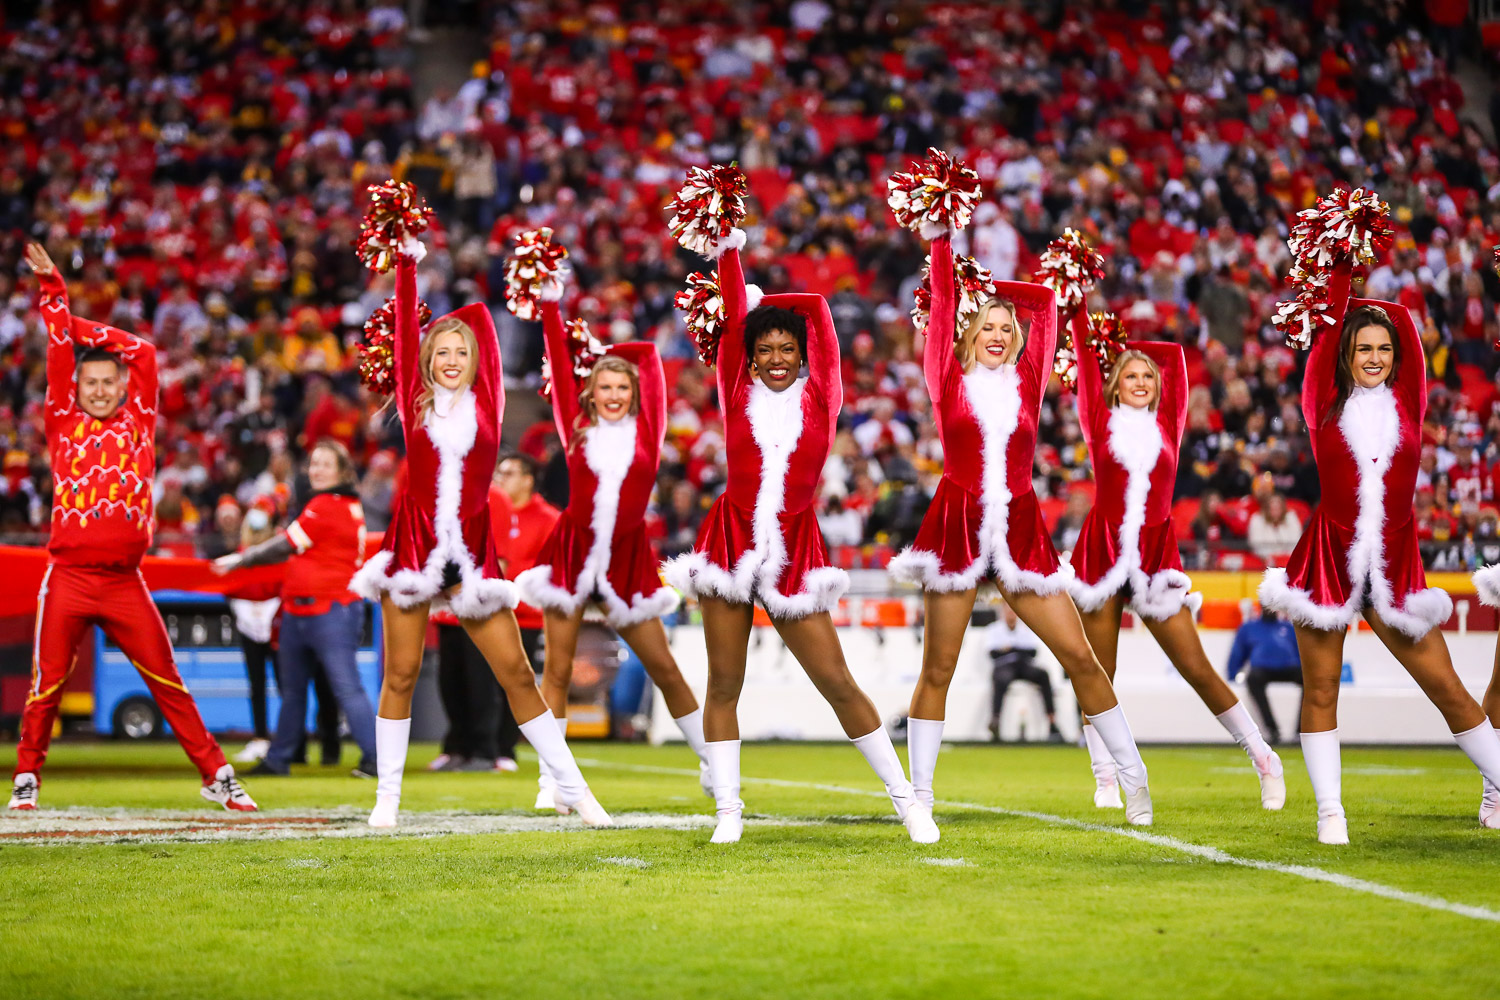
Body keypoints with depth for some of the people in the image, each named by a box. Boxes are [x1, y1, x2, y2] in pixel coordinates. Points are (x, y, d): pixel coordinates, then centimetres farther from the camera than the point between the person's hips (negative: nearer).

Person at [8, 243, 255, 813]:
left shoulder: (139, 420, 11)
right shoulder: (64, 422, 9)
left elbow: (142, 351, 11)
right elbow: (60, 353, 6)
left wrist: (84, 329, 15)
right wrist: (51, 290, 6)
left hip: (124, 582, 1)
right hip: (68, 577, -1)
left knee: (166, 681, 2)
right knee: (47, 685, 3)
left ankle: (216, 776, 6)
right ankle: (26, 777, 19)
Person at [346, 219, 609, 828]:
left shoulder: (487, 403, 6)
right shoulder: (415, 402, 5)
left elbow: (479, 317, 6)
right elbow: (406, 328, 3)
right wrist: (407, 263, 2)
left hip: (471, 550, 0)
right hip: (415, 543, 0)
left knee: (516, 672, 1)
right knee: (400, 673, 1)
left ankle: (571, 786, 7)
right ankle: (388, 795, 11)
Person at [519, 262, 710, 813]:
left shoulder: (646, 431, 3)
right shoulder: (577, 428, 4)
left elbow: (648, 353, 7)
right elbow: (561, 364, 6)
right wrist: (550, 303, 7)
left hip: (627, 560, 0)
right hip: (573, 552, 0)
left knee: (663, 667, 4)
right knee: (557, 670, 1)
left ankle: (713, 765, 16)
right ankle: (550, 780, 7)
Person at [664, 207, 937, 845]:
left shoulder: (819, 399, 5)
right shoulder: (739, 396, 6)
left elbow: (817, 315, 5)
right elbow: (734, 321, 3)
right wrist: (730, 251, 2)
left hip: (794, 555, -1)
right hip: (732, 544, 1)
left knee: (838, 683, -2)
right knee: (723, 684, 1)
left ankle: (905, 797, 8)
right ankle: (728, 809, 9)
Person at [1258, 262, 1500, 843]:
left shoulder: (1407, 403, 8)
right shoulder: (1327, 405, 4)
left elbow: (1401, 321, 3)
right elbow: (1329, 330, -1)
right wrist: (1339, 270, 1)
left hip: (1395, 565, 1)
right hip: (1330, 557, -1)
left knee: (1446, 687, 2)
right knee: (1320, 689, 0)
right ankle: (1329, 810, 8)